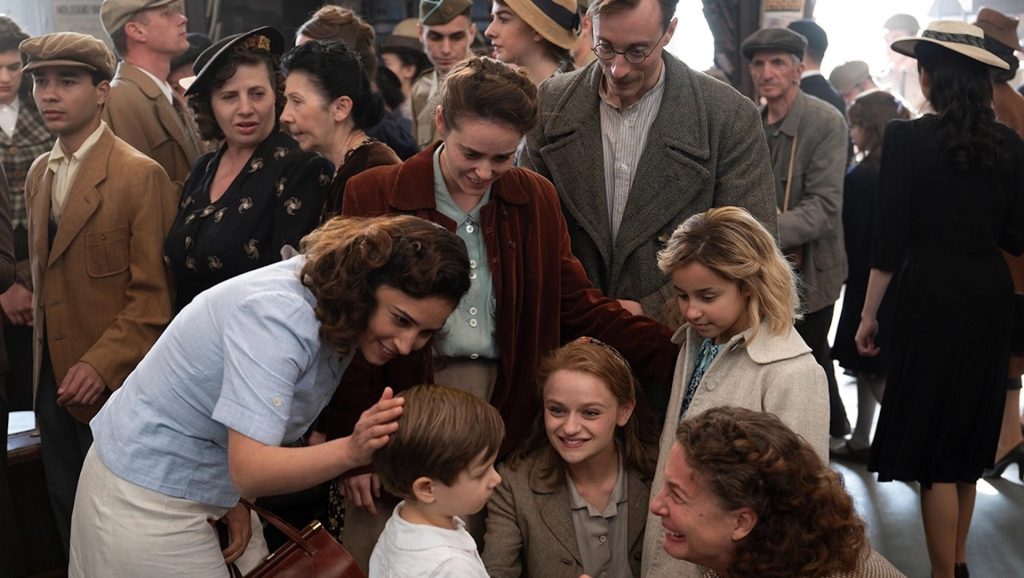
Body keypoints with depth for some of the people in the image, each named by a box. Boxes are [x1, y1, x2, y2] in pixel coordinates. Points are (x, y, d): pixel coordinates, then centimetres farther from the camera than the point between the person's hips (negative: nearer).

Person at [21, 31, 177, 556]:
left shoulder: (140, 175, -13)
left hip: (113, 383, -6)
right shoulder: (38, 173, 11)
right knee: (68, 513, 14)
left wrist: (101, 365, -20)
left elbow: (155, 294, -15)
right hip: (52, 377, 6)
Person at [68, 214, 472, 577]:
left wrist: (236, 498, -7)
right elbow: (250, 469, -36)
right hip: (150, 499, -8)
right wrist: (351, 451, -47)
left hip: (215, 483, 8)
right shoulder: (279, 317, -30)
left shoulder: (344, 316, -4)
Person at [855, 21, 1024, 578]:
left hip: (933, 296, -5)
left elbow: (890, 236, -9)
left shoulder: (908, 138, -10)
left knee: (931, 436, 5)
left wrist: (869, 313, -1)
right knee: (968, 431, 20)